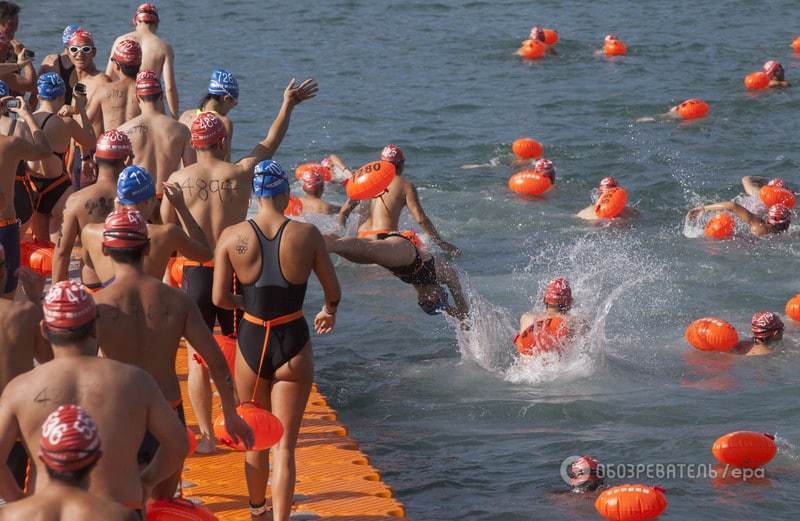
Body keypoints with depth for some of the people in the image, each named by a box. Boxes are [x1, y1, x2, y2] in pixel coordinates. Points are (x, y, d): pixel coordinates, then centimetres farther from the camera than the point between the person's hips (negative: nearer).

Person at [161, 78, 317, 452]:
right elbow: (271, 142, 11)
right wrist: (288, 105, 26)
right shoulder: (241, 173, -5)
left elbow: (165, 230, 1)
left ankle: (206, 434, 7)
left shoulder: (178, 180, -5)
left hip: (195, 271, -1)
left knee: (198, 358, 7)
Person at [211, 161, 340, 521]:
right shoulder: (307, 235, -9)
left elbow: (219, 298, -7)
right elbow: (333, 292, 0)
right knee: (284, 446, 4)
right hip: (293, 345, -2)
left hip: (251, 343, 2)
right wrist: (328, 312, 23)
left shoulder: (231, 237, -7)